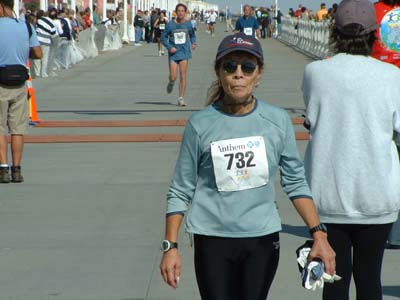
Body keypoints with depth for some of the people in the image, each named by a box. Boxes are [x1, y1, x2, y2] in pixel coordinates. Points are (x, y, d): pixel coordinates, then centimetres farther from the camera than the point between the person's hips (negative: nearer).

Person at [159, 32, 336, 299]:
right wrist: (171, 246, -2)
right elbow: (181, 191, 1)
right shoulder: (201, 124, -5)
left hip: (263, 239, 1)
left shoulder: (278, 121, -1)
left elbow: (296, 182, 6)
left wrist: (319, 234, 1)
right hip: (213, 240, -1)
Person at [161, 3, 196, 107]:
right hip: (173, 53, -1)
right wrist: (169, 47, -11)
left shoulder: (188, 24, 1)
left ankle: (181, 98, 2)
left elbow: (192, 35, 17)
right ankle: (171, 83, 33)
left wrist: (193, 43, -3)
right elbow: (163, 37, 2)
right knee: (173, 77, -4)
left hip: (184, 53, 1)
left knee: (183, 76, -4)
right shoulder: (170, 24, -4)